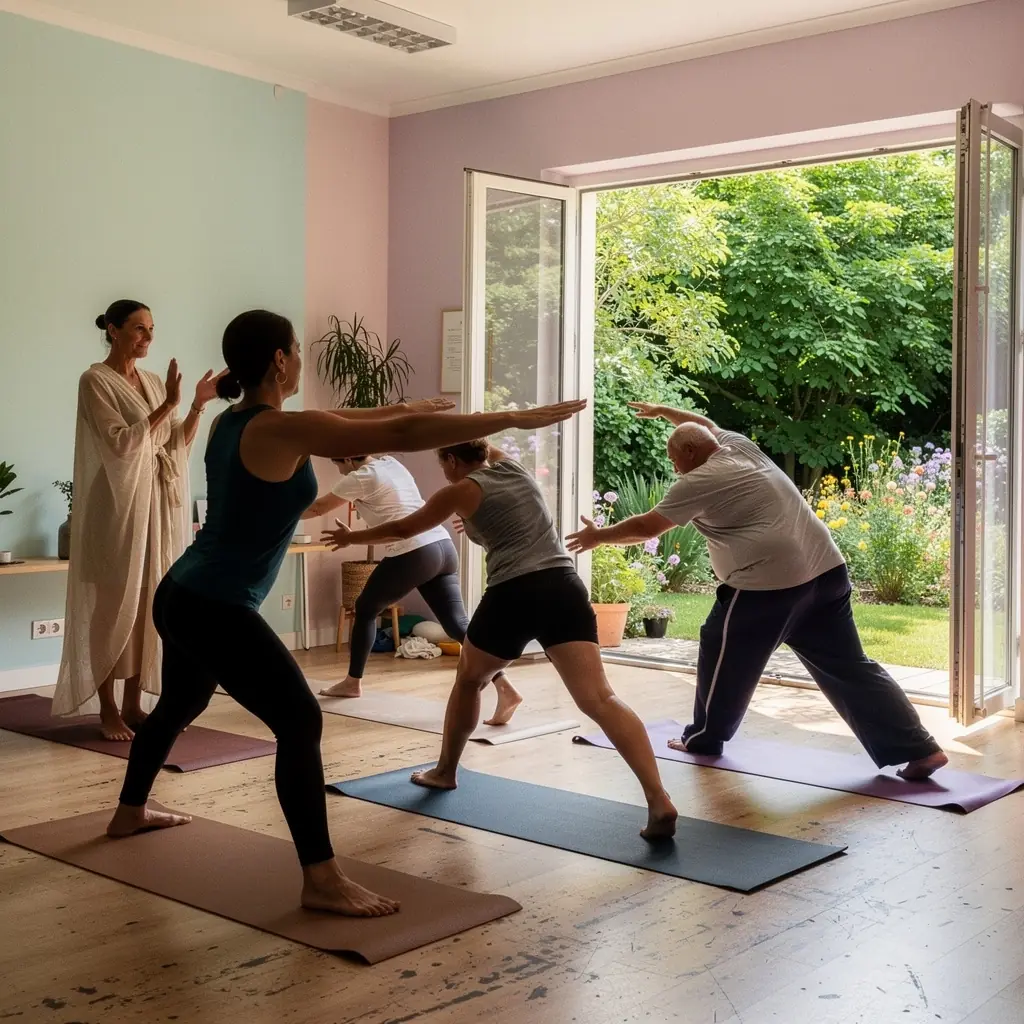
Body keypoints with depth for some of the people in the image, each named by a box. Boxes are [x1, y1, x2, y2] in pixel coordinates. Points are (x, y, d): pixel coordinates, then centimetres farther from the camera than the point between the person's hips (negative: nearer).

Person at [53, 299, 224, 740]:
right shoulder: (95, 380, -7)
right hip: (118, 504, -7)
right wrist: (168, 405, -20)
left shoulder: (153, 382, 13)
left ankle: (132, 704, 14)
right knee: (114, 604, -3)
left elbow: (176, 443, 12)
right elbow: (120, 442, -16)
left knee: (147, 602, 7)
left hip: (158, 504, 7)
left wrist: (198, 405, -2)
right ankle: (108, 709, 5)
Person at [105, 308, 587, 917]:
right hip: (217, 611, -10)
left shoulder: (231, 424, 7)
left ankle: (131, 813, 51)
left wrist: (405, 408, 29)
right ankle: (322, 880, -12)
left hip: (181, 598, 10)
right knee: (301, 722, -12)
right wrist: (517, 418, -21)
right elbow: (403, 438, -24)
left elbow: (344, 423, 21)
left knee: (180, 705, 30)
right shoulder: (283, 430, -20)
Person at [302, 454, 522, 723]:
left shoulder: (359, 478, -1)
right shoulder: (391, 462, 19)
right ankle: (505, 688, -17)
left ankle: (353, 682, 28)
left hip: (412, 554, -7)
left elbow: (318, 508, 11)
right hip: (443, 546, 7)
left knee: (366, 609, 17)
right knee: (458, 624, -2)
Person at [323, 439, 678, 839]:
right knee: (598, 698, -10)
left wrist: (351, 537, 38)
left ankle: (445, 772, 41)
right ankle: (659, 801, -25)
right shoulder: (511, 465, 21)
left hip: (513, 596, -4)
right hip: (565, 589, 4)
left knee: (469, 680, 26)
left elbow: (403, 529, 23)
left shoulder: (462, 491, 9)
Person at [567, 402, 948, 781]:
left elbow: (647, 527, 3)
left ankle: (705, 738, 26)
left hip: (770, 582, -8)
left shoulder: (699, 482, -4)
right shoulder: (739, 445, 17)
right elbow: (704, 426, 39)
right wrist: (662, 411, 50)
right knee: (848, 666, 9)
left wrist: (599, 536, 18)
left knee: (723, 654, 13)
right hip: (826, 570, 8)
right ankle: (919, 749, 5)